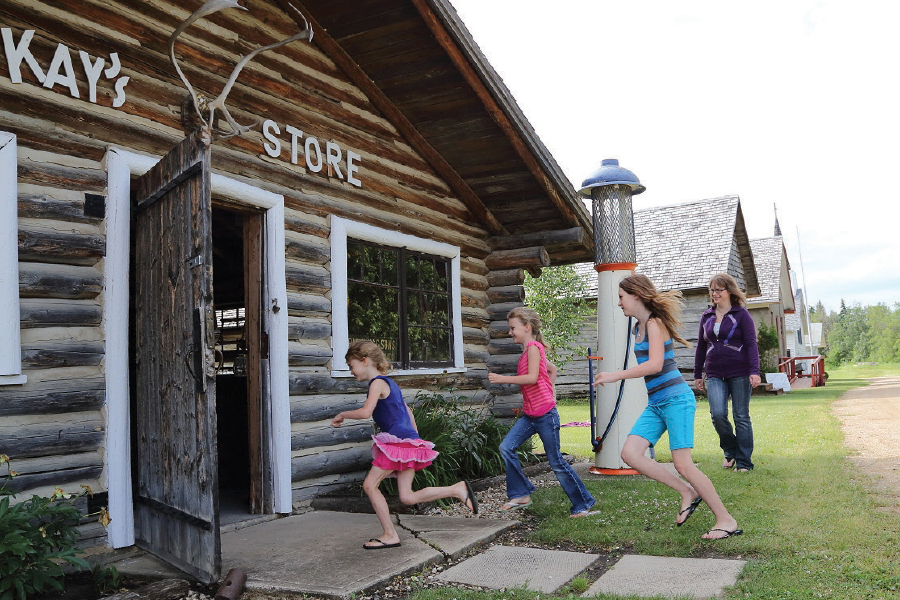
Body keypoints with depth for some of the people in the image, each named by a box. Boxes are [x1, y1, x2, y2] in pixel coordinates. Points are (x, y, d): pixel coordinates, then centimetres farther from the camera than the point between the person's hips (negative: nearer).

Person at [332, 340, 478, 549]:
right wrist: (414, 437, 30)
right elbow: (407, 411, 27)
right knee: (407, 497, 5)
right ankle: (458, 489, 4)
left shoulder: (378, 383, -8)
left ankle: (390, 535, 2)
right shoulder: (389, 383, 21)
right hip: (409, 442, 10)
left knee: (370, 484, -2)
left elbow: (365, 412, -22)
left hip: (398, 442, -9)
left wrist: (342, 414, -6)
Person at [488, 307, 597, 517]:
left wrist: (502, 379, -21)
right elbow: (552, 369, 27)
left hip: (545, 415, -9)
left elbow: (532, 378, -24)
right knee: (506, 447, -6)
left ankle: (583, 504, 14)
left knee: (556, 462, -1)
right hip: (529, 415, 9)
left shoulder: (533, 347, -12)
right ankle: (521, 494, 4)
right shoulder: (530, 350, 15)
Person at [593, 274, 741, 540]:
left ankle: (726, 520, 5)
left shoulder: (655, 323, -10)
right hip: (656, 404, 9)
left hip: (675, 399, -9)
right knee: (630, 453, -7)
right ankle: (687, 492, 4)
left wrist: (615, 376, -21)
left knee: (683, 464, -10)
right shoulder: (638, 328, 16)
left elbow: (655, 365, -22)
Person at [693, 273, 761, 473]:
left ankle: (744, 462, 12)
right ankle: (730, 451, 14)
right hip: (715, 375, 3)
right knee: (717, 414, -11)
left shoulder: (741, 314, 0)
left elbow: (751, 344, -5)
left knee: (741, 417, 2)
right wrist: (697, 375, 17)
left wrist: (754, 371, -15)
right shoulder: (707, 316, 13)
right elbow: (701, 346, 18)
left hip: (739, 374, -3)